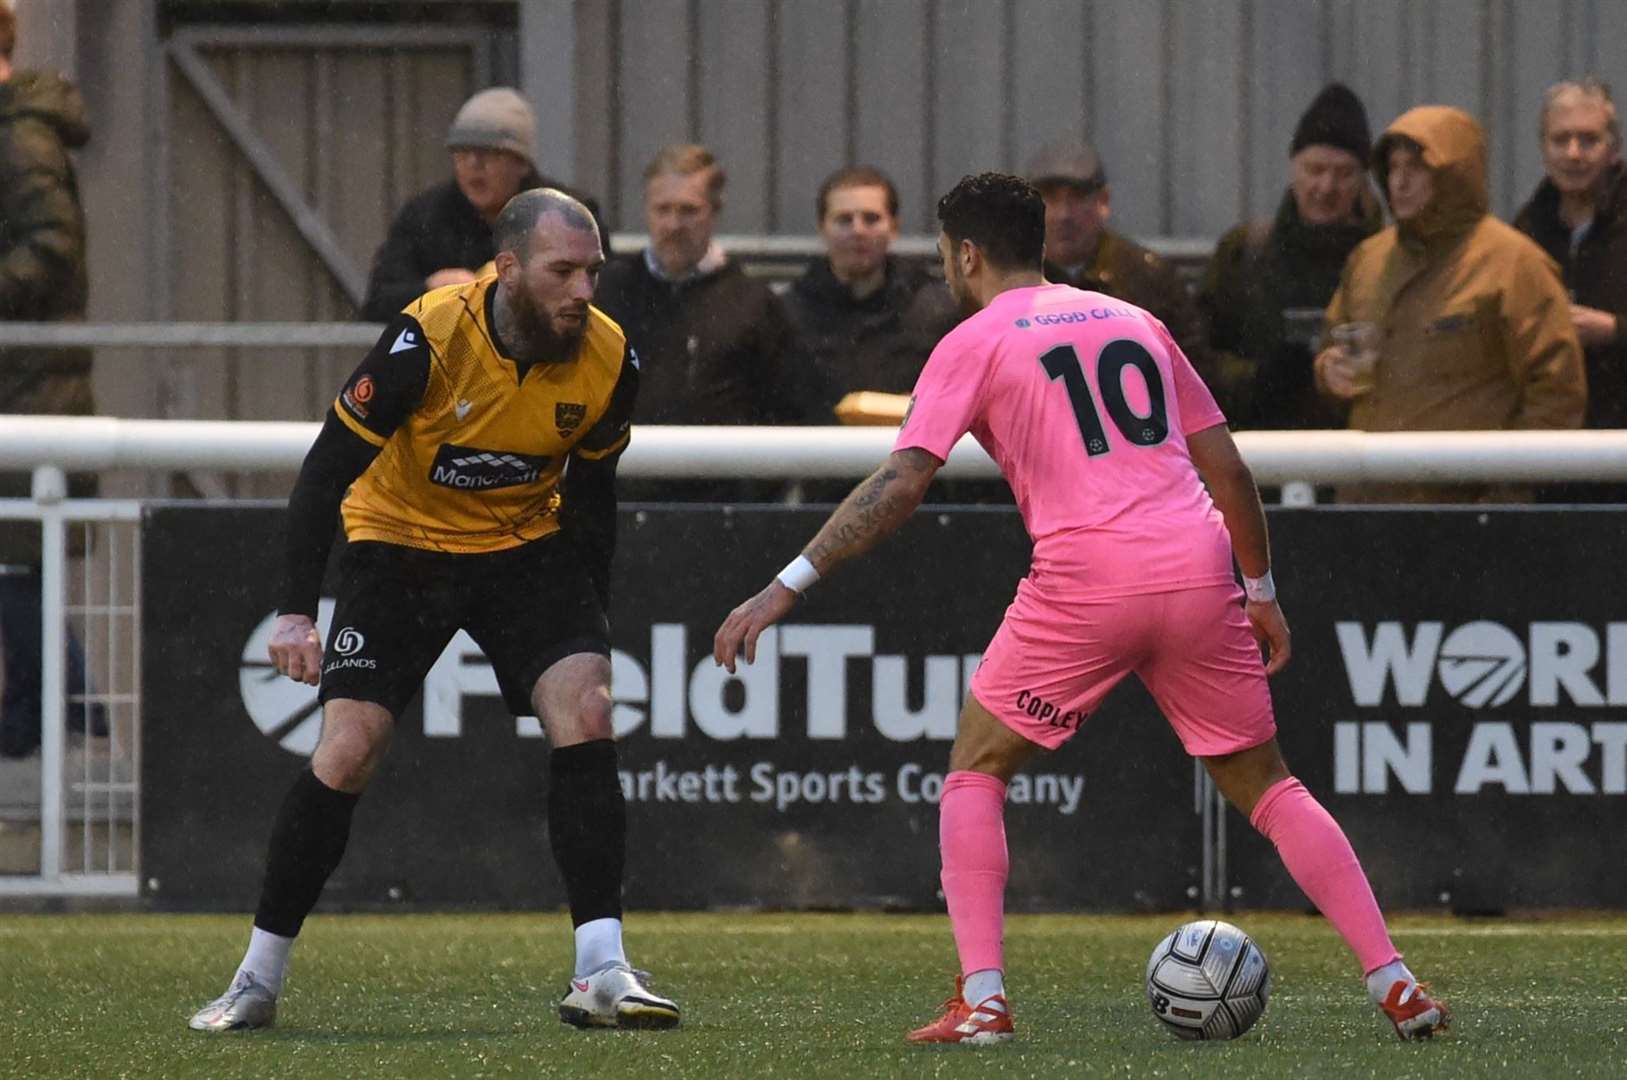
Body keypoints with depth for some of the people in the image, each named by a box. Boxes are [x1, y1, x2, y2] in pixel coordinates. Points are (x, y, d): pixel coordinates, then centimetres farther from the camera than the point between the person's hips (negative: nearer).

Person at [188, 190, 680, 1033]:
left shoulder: (609, 361, -15)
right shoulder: (428, 338, -27)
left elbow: (589, 491, 3)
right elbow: (328, 466, -19)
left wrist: (591, 628, 5)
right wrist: (296, 610, -22)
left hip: (527, 545, 3)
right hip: (399, 543, -3)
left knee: (585, 712, -19)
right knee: (346, 753, -11)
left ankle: (601, 975, -18)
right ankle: (257, 981, 3)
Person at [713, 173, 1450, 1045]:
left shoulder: (974, 343, 7)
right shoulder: (1133, 322, 21)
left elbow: (900, 484, -4)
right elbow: (1225, 465, 20)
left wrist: (785, 590, -4)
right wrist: (1261, 594, 28)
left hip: (1085, 581, -4)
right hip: (1199, 575, 4)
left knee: (976, 770, 13)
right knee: (1265, 784, 16)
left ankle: (981, 999, -1)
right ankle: (1395, 986, 7)